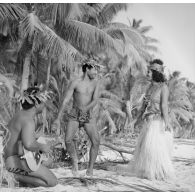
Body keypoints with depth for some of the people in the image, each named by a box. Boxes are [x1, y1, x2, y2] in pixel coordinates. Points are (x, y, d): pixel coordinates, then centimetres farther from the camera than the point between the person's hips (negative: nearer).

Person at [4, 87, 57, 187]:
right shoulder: (29, 121, -23)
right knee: (52, 181, -6)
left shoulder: (21, 114, 9)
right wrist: (41, 146, -20)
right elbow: (28, 144, -40)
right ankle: (19, 177, -7)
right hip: (17, 161, -10)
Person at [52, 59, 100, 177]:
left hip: (89, 117, 2)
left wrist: (86, 109, -30)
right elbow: (65, 101, -6)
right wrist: (58, 119, -8)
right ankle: (75, 161, 6)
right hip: (74, 116, -1)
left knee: (96, 141, -17)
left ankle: (90, 170, -3)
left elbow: (95, 101, -10)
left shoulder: (96, 83, 2)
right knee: (68, 140, -22)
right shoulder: (75, 83, -5)